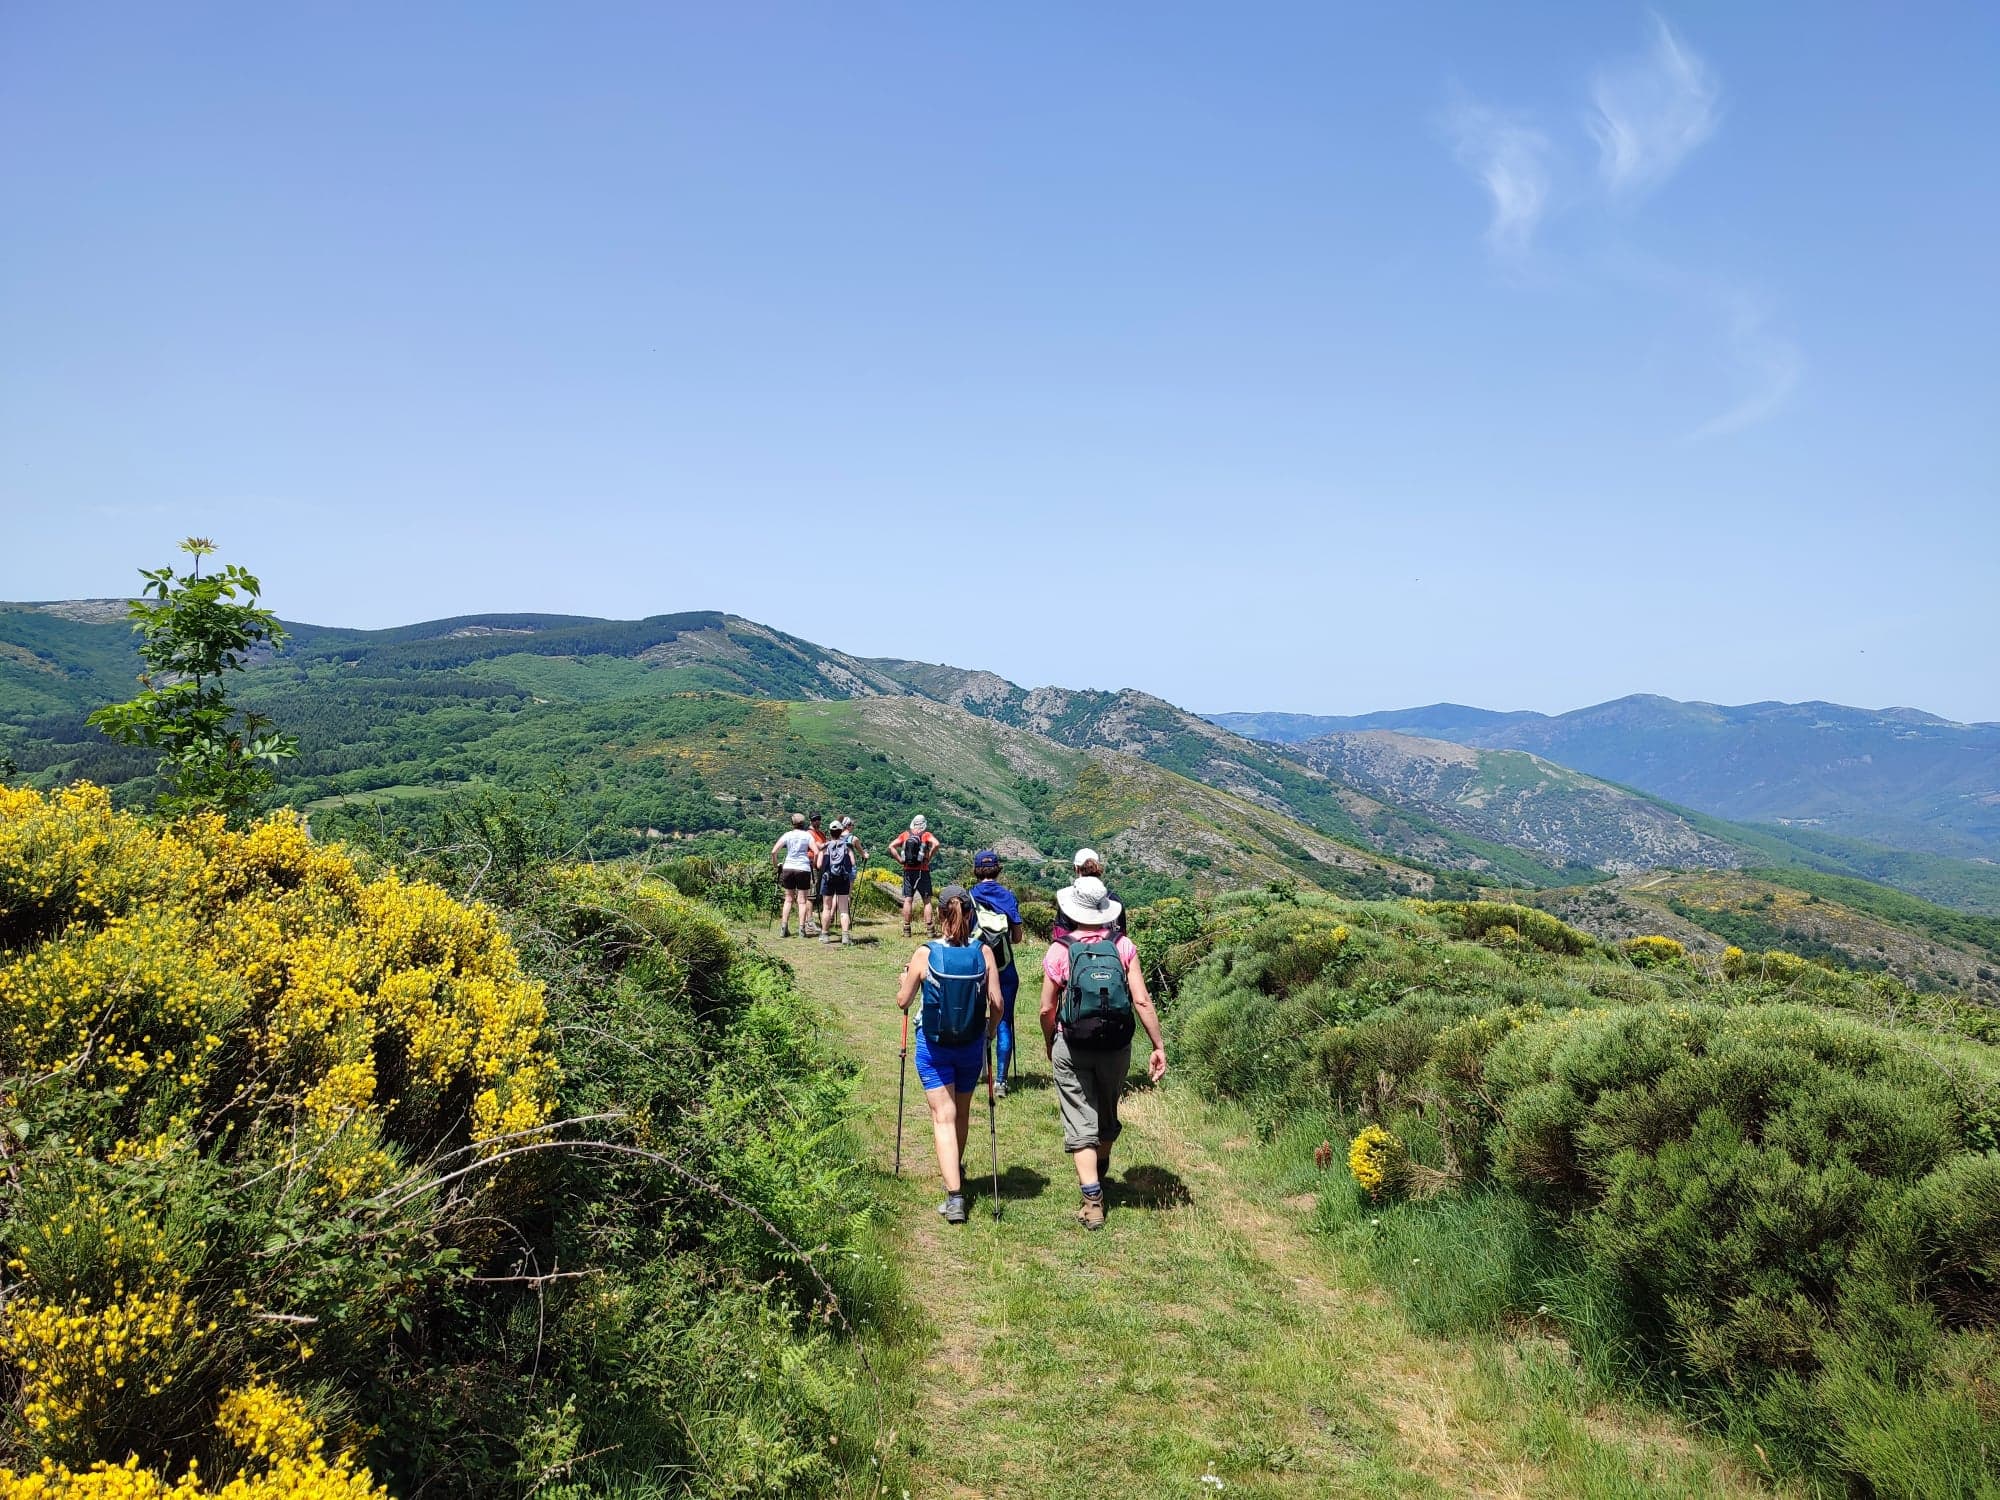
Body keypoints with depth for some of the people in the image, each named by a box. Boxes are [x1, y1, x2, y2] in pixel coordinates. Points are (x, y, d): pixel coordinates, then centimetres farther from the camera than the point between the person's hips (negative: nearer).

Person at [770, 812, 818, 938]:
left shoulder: (787, 835, 4)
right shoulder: (807, 836, 1)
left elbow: (774, 851, -3)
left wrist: (776, 864, 11)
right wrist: (814, 864, 7)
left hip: (788, 868, 2)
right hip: (803, 869, -2)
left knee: (788, 899, 11)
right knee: (802, 900, 4)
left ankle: (784, 928, 5)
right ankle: (801, 929, -1)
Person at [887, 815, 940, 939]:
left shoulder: (905, 835, 7)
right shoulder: (926, 835, 0)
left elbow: (891, 846, -2)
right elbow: (936, 844, -19)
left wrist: (900, 860, -1)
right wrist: (928, 858, -10)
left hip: (908, 871, 2)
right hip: (922, 871, -2)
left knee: (907, 900, 5)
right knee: (927, 900, 2)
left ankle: (906, 929, 6)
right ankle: (929, 930, -2)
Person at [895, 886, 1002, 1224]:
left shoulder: (925, 954, -14)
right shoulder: (983, 953, -10)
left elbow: (903, 1002, -6)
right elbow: (996, 1002, -9)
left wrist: (905, 978, 16)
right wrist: (990, 1031, 11)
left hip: (933, 1046, -2)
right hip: (971, 1045, 2)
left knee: (943, 1117, 0)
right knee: (962, 1112, 23)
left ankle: (954, 1196, -9)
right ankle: (955, 1170, 45)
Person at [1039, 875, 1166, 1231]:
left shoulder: (1060, 951, -10)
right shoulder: (1123, 946, -6)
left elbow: (1047, 1009, -6)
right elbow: (1142, 1001, -11)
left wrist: (1050, 1046, 12)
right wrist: (1158, 1047, -5)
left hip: (1072, 1049, -3)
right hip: (1116, 1048, 3)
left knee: (1080, 1124, 4)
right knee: (1107, 1116, 24)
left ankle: (1092, 1200, -4)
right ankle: (1098, 1174, 46)